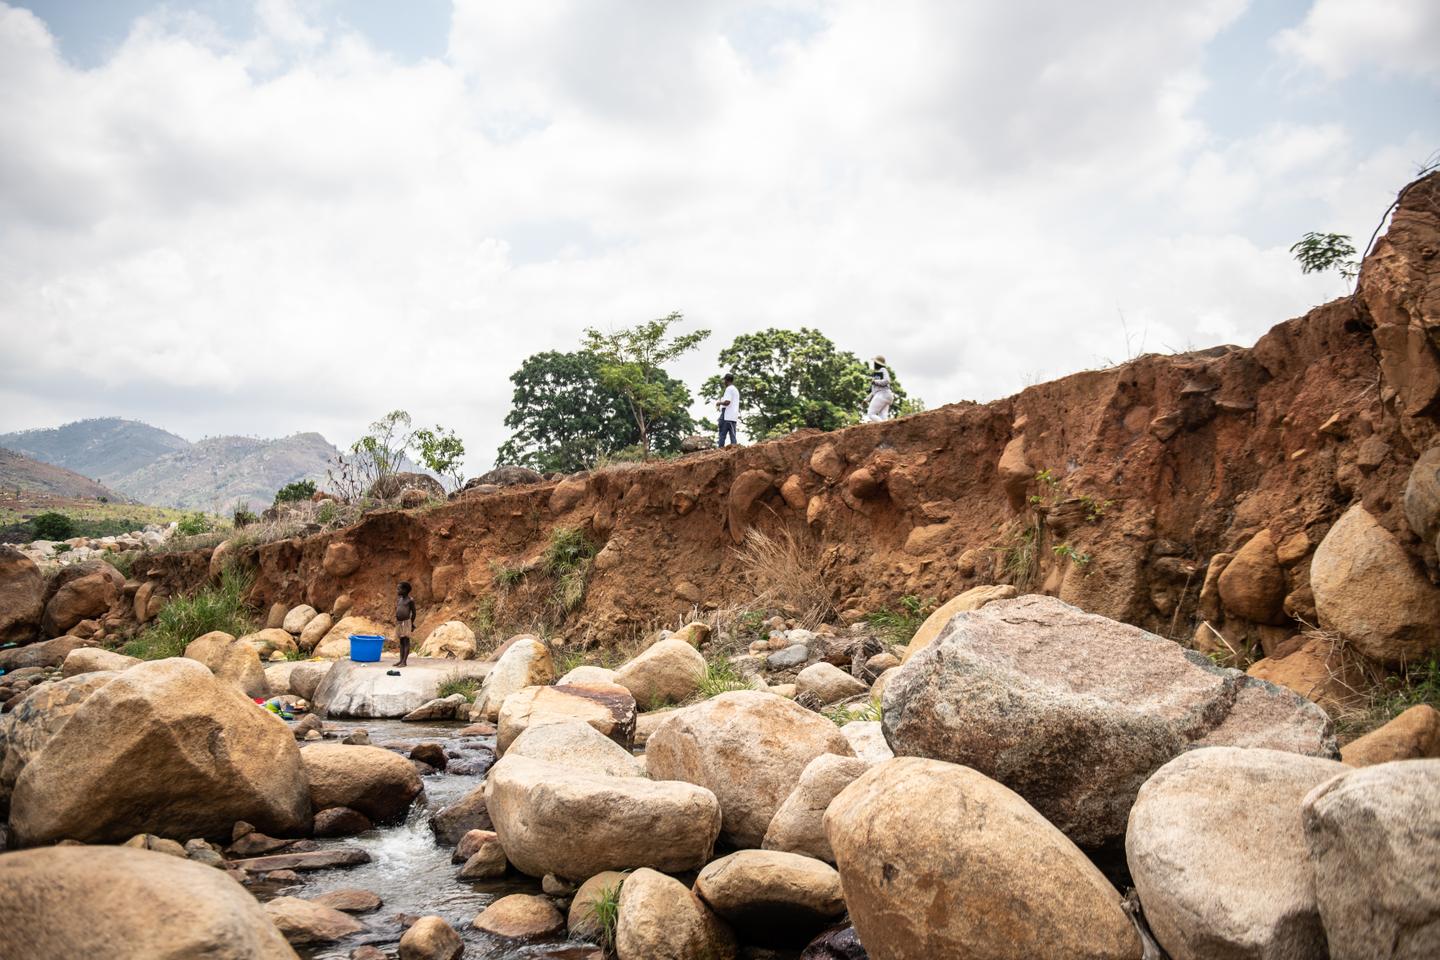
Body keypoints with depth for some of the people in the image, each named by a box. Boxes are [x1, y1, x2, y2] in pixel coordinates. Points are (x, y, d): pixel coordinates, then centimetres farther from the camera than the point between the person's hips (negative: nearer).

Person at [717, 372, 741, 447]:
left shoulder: (729, 389, -7)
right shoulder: (736, 390, 22)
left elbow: (727, 402, -18)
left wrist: (720, 402, -1)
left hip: (727, 416, -9)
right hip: (734, 416, 9)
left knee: (722, 433, -9)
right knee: (732, 433, 3)